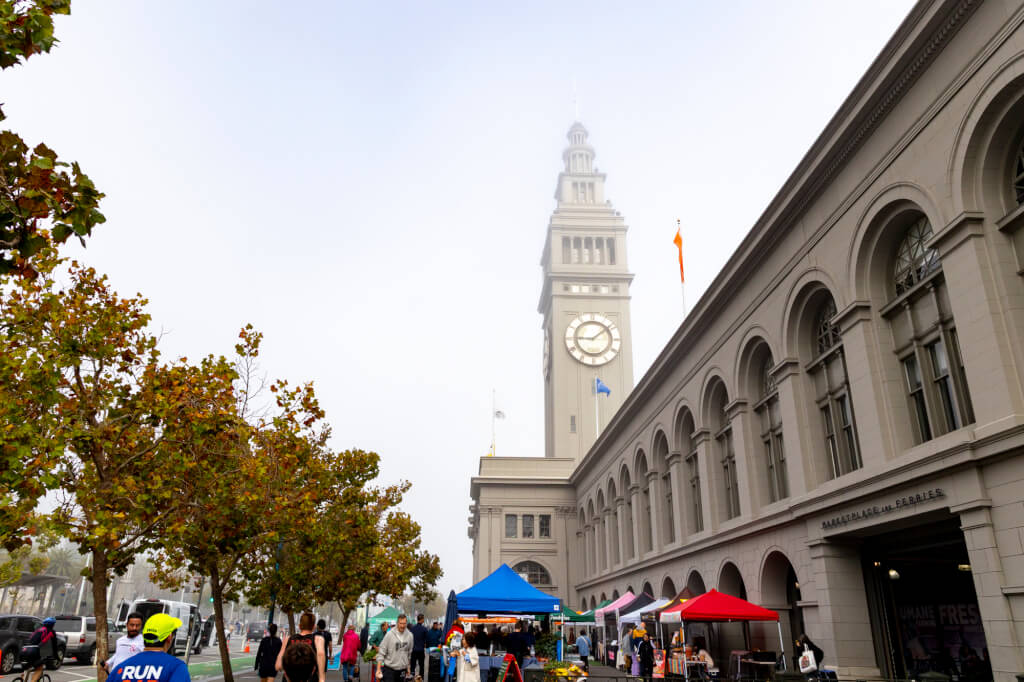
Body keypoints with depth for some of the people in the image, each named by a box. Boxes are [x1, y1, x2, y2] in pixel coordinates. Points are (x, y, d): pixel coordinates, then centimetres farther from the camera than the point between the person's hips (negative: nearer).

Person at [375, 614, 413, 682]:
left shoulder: (410, 635, 0)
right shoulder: (390, 634, -12)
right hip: (389, 668, -4)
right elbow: (381, 652, -9)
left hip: (402, 669, 4)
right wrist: (378, 669, -12)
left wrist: (408, 667, 16)